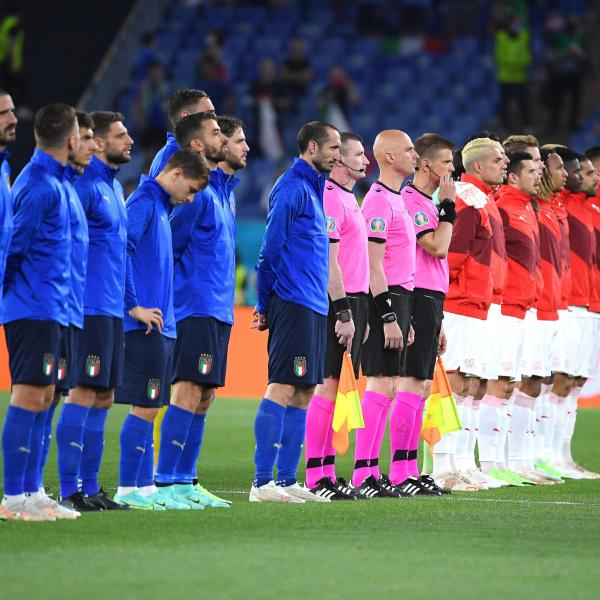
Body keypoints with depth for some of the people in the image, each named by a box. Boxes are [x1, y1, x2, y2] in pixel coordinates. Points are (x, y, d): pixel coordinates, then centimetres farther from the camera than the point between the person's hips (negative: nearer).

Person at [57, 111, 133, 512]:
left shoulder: (114, 186, 17)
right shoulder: (85, 184, -12)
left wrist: (127, 302, 20)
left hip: (112, 309, 9)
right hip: (90, 308, -9)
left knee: (104, 398, 10)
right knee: (84, 393, -10)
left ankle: (90, 487, 14)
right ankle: (70, 490, -8)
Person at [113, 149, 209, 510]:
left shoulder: (161, 206, 18)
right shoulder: (143, 202, -12)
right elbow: (119, 250, -21)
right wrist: (134, 307, -20)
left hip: (162, 327, 9)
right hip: (146, 327, -9)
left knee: (150, 408, 10)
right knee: (145, 407, -7)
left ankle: (145, 487, 13)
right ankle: (127, 490, -4)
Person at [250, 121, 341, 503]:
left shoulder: (312, 188, 19)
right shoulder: (292, 188, -11)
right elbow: (271, 249, -13)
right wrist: (267, 304, -12)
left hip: (313, 307, 10)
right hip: (294, 305, -10)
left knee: (303, 393, 8)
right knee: (283, 387, -11)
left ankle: (287, 480, 11)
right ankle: (262, 482, -11)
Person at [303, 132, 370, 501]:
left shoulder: (349, 200, 19)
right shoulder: (330, 199, -12)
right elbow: (329, 262, -18)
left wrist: (360, 314, 21)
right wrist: (344, 313, -21)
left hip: (351, 302, 10)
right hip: (338, 303, -10)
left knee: (330, 387, 10)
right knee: (327, 386, -9)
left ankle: (327, 473, 12)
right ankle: (317, 477, -9)